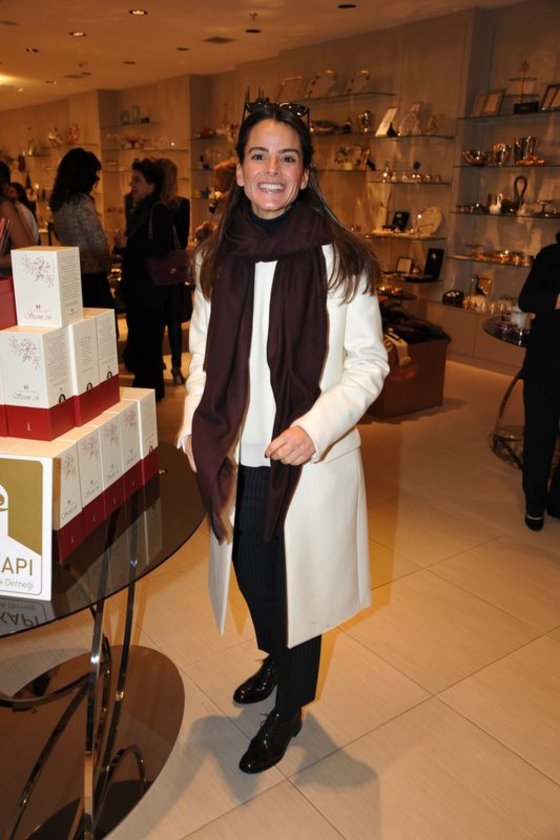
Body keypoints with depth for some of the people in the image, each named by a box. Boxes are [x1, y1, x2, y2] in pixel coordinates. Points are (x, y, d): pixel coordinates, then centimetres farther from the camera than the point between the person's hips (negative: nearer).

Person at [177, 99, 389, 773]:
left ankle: (289, 709, 39)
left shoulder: (340, 257, -10)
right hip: (237, 460, 4)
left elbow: (369, 362, -8)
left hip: (311, 460, -4)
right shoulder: (215, 258, 2)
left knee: (298, 585, 12)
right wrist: (193, 428, -4)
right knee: (251, 575, 21)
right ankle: (275, 660, 54)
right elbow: (204, 358, 10)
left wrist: (315, 426, -23)